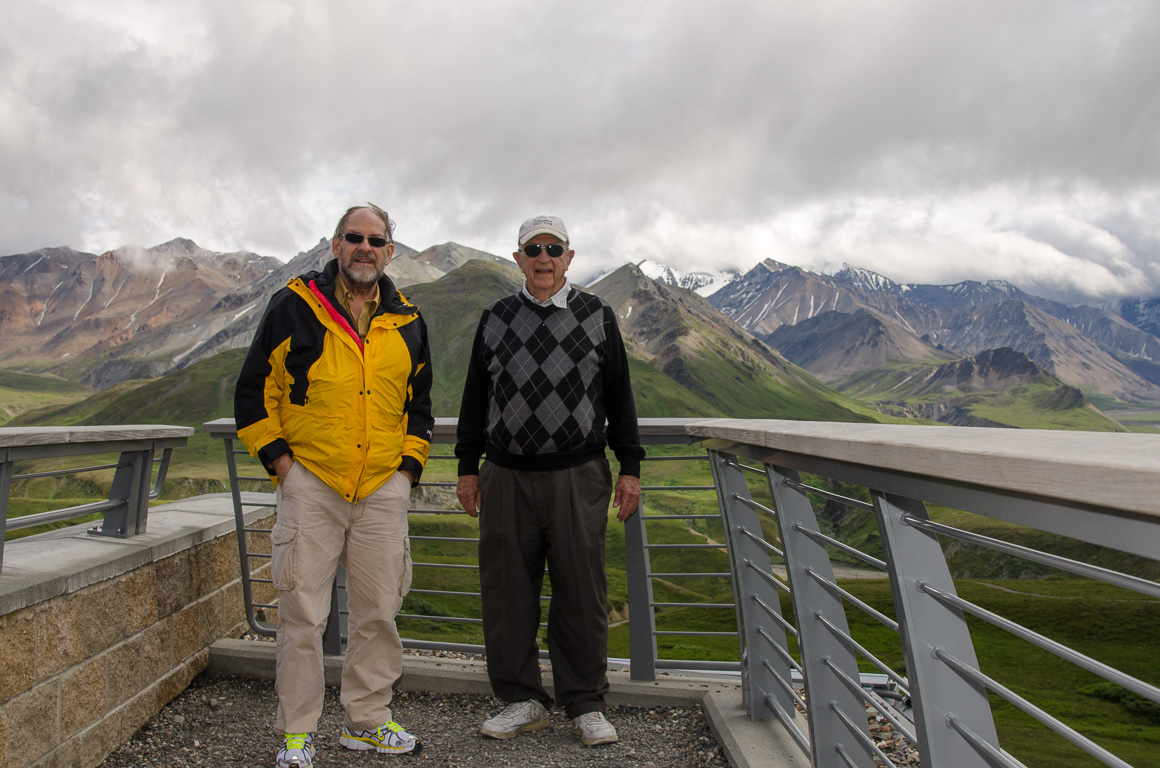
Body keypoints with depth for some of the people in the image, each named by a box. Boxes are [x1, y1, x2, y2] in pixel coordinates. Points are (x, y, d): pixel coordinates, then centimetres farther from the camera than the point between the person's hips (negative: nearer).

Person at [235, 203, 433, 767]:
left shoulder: (407, 322, 11)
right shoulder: (295, 306, 1)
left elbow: (419, 401, 19)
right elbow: (254, 388, 3)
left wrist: (409, 465, 9)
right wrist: (277, 458, -4)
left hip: (383, 488, 3)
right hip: (310, 485, -3)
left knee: (378, 611, 9)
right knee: (303, 614, 2)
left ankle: (367, 720, 26)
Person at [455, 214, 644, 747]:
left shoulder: (597, 316, 8)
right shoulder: (495, 319, 12)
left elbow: (619, 396, 8)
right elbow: (475, 397, 14)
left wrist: (629, 468, 4)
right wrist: (468, 467, 10)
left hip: (579, 479, -1)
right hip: (506, 478, 2)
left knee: (581, 594, 3)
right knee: (507, 593, 6)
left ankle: (586, 704, 19)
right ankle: (522, 700, 23)